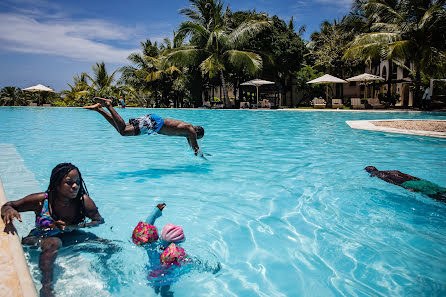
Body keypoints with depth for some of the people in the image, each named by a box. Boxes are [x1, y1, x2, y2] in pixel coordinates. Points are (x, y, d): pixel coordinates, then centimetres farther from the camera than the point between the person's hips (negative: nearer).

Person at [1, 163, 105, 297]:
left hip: (69, 237, 3)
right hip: (38, 240, -2)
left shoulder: (84, 201, -17)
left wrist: (73, 227, -21)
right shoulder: (41, 201, -19)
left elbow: (100, 221, -7)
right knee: (54, 243, -41)